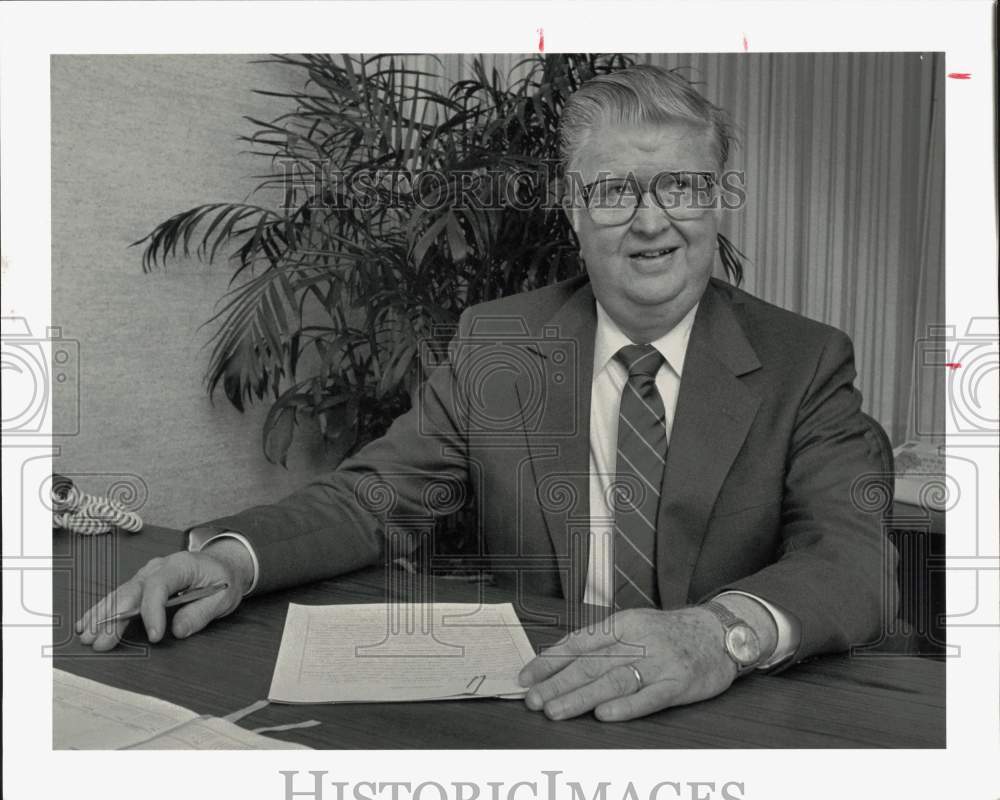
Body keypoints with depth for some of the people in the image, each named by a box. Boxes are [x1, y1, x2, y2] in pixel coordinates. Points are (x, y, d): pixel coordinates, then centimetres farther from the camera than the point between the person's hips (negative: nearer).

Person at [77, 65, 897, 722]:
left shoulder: (806, 363, -4)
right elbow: (375, 495, -1)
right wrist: (233, 555, -21)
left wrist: (726, 631, -36)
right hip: (526, 703, 1)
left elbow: (859, 555, -15)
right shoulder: (495, 344, 2)